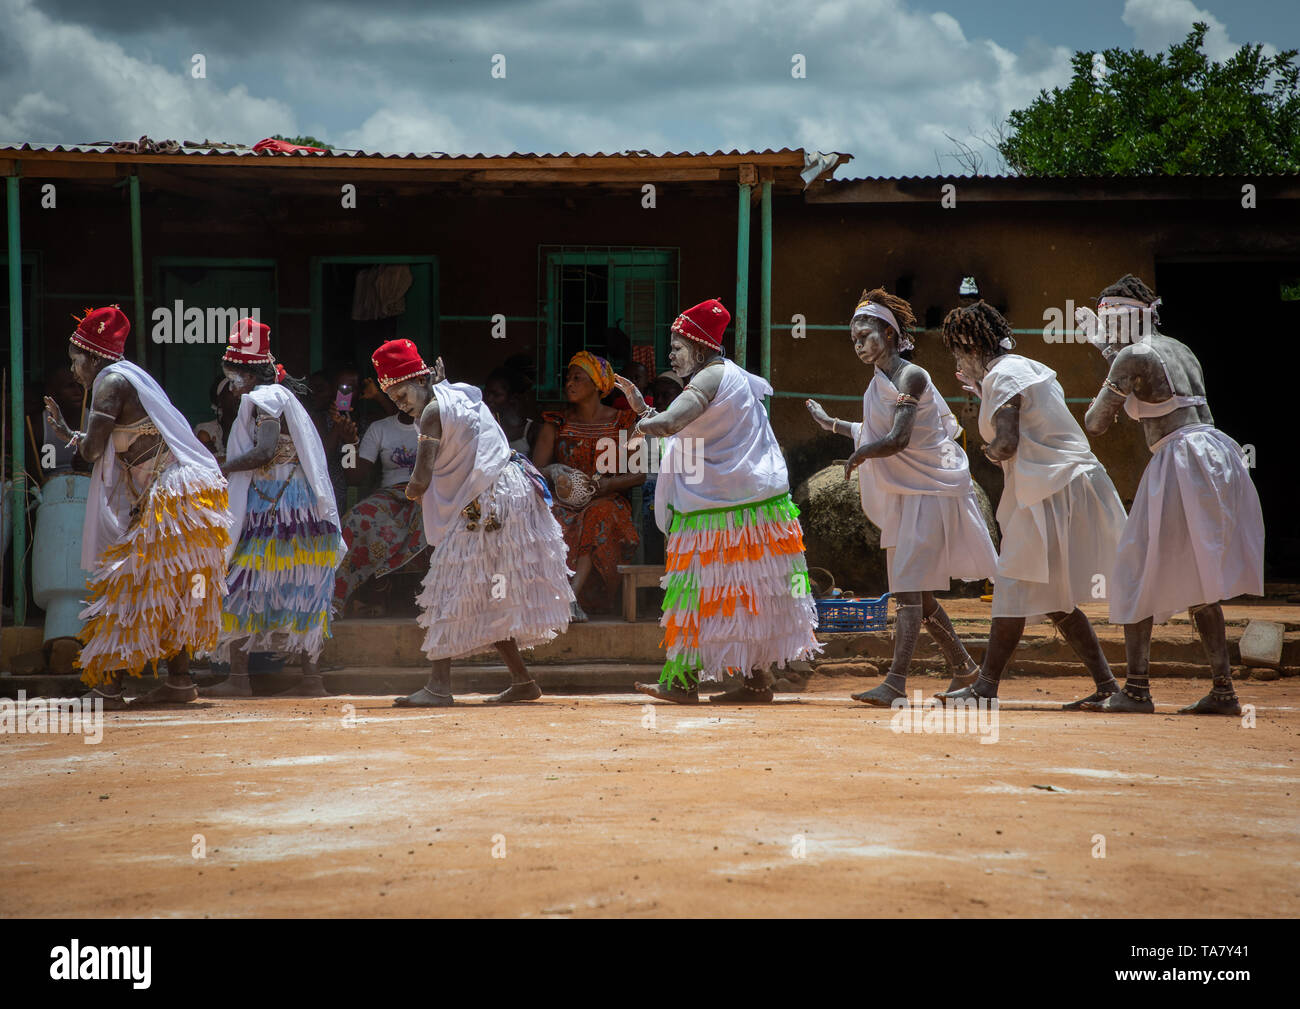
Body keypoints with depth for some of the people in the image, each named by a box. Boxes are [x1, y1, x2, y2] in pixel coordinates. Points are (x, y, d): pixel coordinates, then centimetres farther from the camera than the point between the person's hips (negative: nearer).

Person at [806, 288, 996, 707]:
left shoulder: (910, 377, -15)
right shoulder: (879, 382, 12)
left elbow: (898, 439, -24)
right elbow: (878, 433, 24)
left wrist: (860, 454, -15)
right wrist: (833, 425, 32)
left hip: (930, 490, -9)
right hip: (903, 493, 9)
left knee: (909, 586, -16)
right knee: (915, 592, 13)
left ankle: (895, 682, -23)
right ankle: (962, 667, 26)